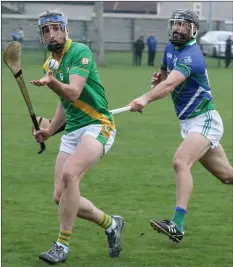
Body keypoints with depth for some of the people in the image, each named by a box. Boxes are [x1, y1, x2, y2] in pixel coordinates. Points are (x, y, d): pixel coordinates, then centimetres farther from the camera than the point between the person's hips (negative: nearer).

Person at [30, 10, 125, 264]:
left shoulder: (80, 52, -11)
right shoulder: (50, 64, 13)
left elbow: (73, 93, -26)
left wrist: (52, 82, -44)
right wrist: (49, 130, 14)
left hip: (97, 125, -8)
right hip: (72, 131, 8)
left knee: (69, 174, -31)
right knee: (60, 197, -1)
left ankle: (62, 246, -22)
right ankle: (110, 224, 22)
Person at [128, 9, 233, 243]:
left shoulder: (191, 55, -21)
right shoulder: (170, 48, 7)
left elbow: (171, 84, -39)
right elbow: (166, 76, 26)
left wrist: (146, 98, -55)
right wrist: (159, 76, 1)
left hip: (204, 120, -9)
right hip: (187, 123, 9)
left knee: (180, 162, -27)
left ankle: (177, 226, -35)